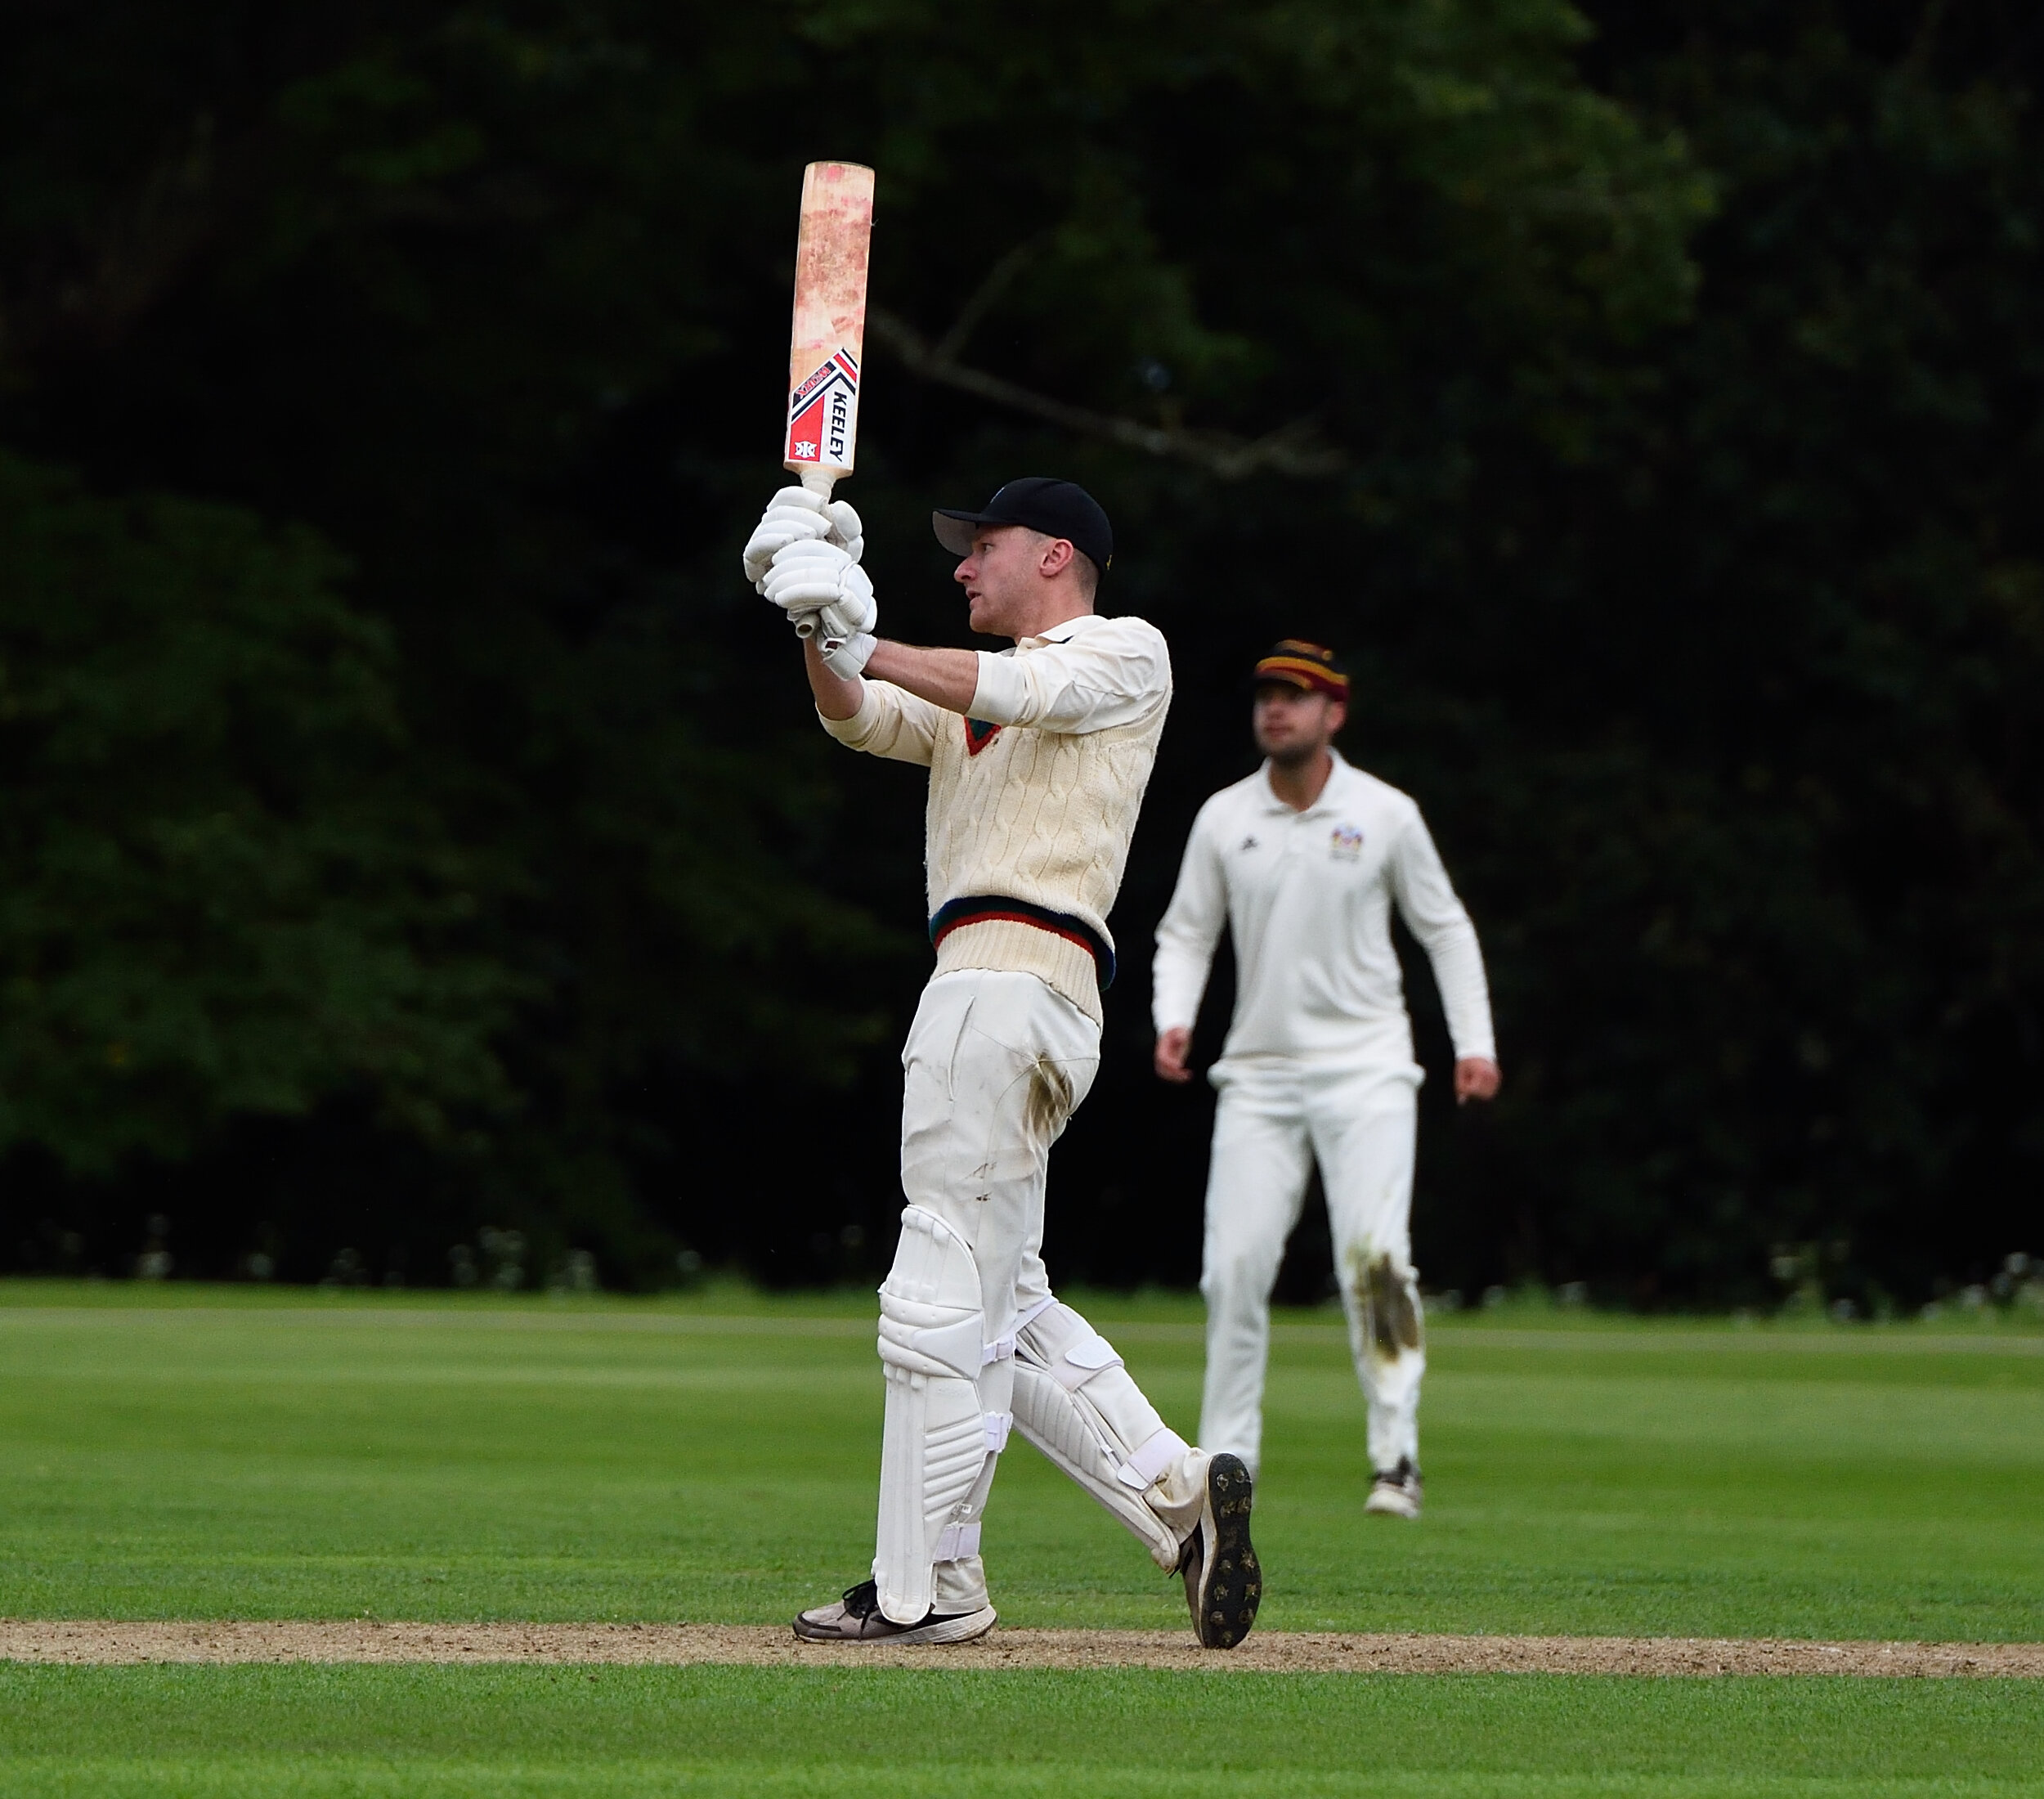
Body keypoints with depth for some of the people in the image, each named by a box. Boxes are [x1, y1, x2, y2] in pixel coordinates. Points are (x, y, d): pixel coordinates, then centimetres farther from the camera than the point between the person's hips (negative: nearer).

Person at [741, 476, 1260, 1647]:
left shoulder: (1127, 653, 6)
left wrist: (869, 647, -21)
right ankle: (1177, 1491, 6)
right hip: (991, 990, 9)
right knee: (1002, 1306, 8)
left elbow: (1023, 692, -14)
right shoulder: (974, 696, 29)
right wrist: (825, 627, -6)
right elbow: (858, 720, 12)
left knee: (945, 1296, -10)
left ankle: (927, 1586, -10)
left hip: (1017, 973, -9)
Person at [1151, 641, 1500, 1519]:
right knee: (1233, 1270, -4)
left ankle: (1395, 1456, -14)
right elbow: (1185, 934, 12)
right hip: (1258, 1074, 3)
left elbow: (1445, 928, 8)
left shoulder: (1386, 815, -1)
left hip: (1364, 1070, -3)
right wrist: (1173, 1020, -6)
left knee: (1375, 1261, -17)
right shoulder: (1224, 818, 4)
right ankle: (1225, 1462, 7)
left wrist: (1474, 1042, 1)